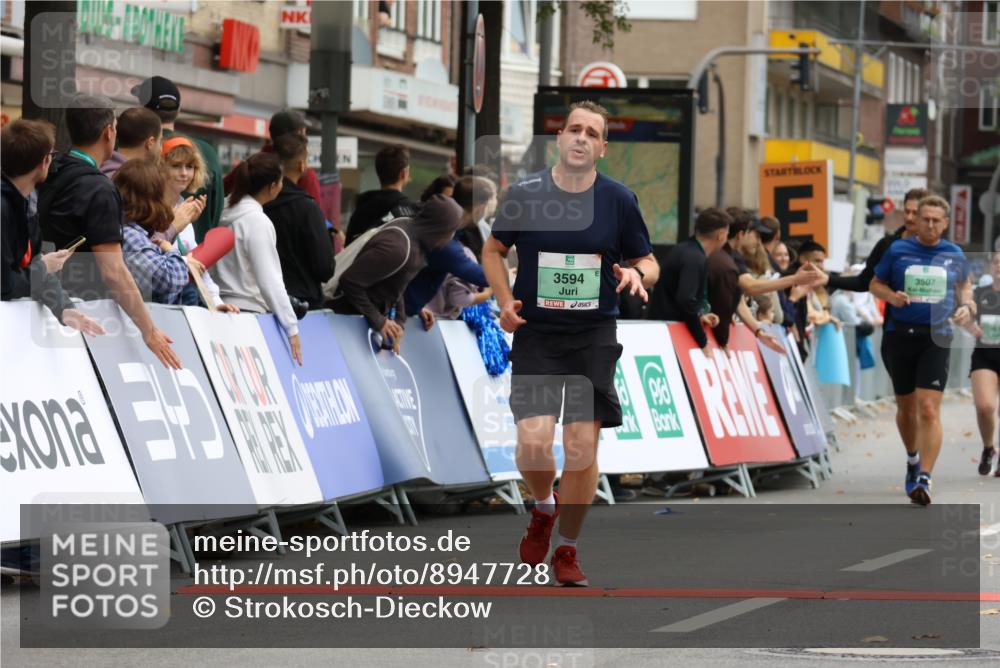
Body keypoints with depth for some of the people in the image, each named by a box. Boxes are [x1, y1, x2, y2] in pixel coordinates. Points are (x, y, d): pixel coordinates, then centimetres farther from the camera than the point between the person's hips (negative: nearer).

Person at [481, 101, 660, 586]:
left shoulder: (619, 200, -1)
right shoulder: (525, 195, -2)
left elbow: (648, 262, 9)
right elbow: (493, 249, 13)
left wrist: (638, 274, -15)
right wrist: (505, 301, -1)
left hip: (594, 336, 1)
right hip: (535, 333, -1)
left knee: (582, 447, -4)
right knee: (533, 441, -15)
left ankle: (567, 549, 15)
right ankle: (543, 509, 19)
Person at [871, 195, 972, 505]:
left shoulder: (954, 254, 5)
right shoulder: (898, 250, 1)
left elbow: (964, 284, 23)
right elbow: (875, 284, 10)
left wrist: (964, 305, 2)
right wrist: (891, 296, -11)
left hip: (936, 338, -1)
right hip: (900, 336, 1)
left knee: (929, 409, -15)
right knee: (906, 407, 14)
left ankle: (924, 479, -19)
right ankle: (913, 458, 42)